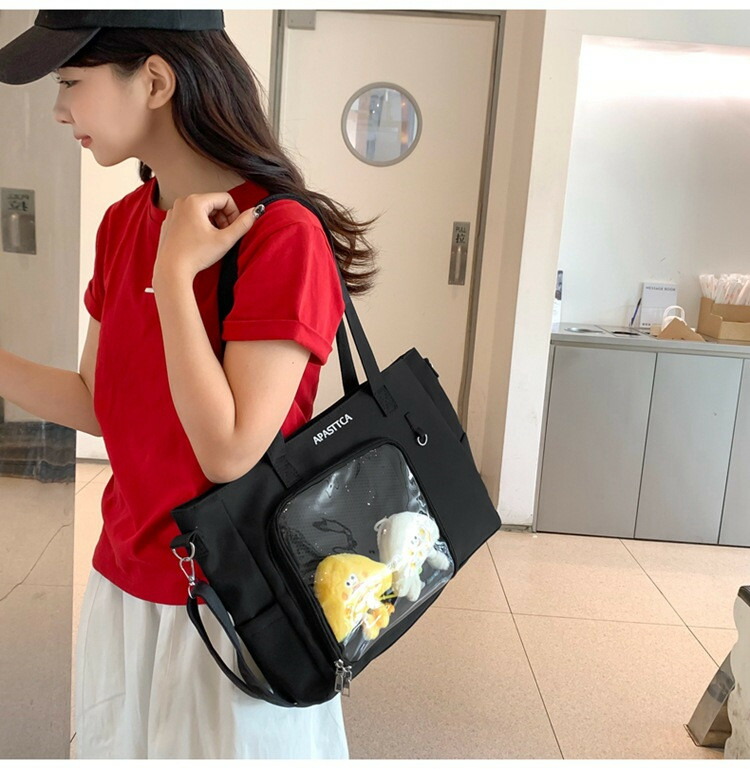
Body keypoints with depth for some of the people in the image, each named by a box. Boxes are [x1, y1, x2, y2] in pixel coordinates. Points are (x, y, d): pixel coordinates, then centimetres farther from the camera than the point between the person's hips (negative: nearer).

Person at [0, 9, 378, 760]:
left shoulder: (281, 234, -22)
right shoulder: (122, 223, 1)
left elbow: (229, 453, -25)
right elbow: (100, 405, 4)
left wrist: (174, 271, -24)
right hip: (125, 577, 7)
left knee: (225, 745, 16)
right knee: (121, 743, 24)